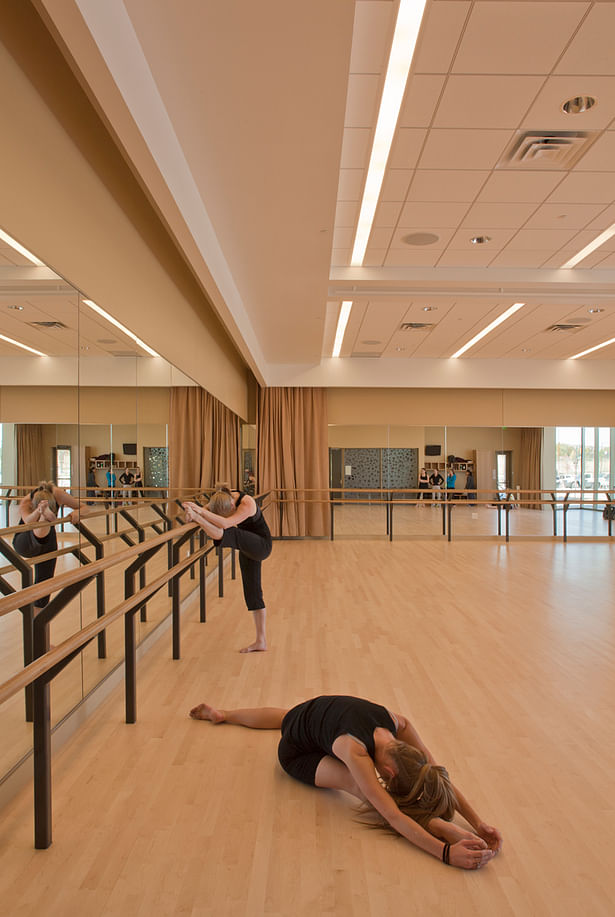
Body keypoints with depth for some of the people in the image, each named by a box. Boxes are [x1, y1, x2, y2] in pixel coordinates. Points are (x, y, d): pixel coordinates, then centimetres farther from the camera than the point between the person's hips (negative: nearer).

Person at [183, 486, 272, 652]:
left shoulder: (247, 504, -31)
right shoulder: (223, 499, -9)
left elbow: (226, 523, -44)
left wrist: (200, 512, -50)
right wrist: (193, 514, -29)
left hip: (261, 545, -7)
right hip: (247, 547, 7)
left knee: (230, 533, -34)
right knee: (252, 592, 8)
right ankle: (260, 642, 13)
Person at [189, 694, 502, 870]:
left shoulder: (398, 724, -31)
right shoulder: (357, 753, -45)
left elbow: (440, 777, -26)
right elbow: (392, 816, -50)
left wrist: (478, 823, -34)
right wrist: (446, 852, -57)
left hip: (319, 710, 7)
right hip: (297, 751, -7)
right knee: (362, 787, -33)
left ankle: (222, 713, 63)